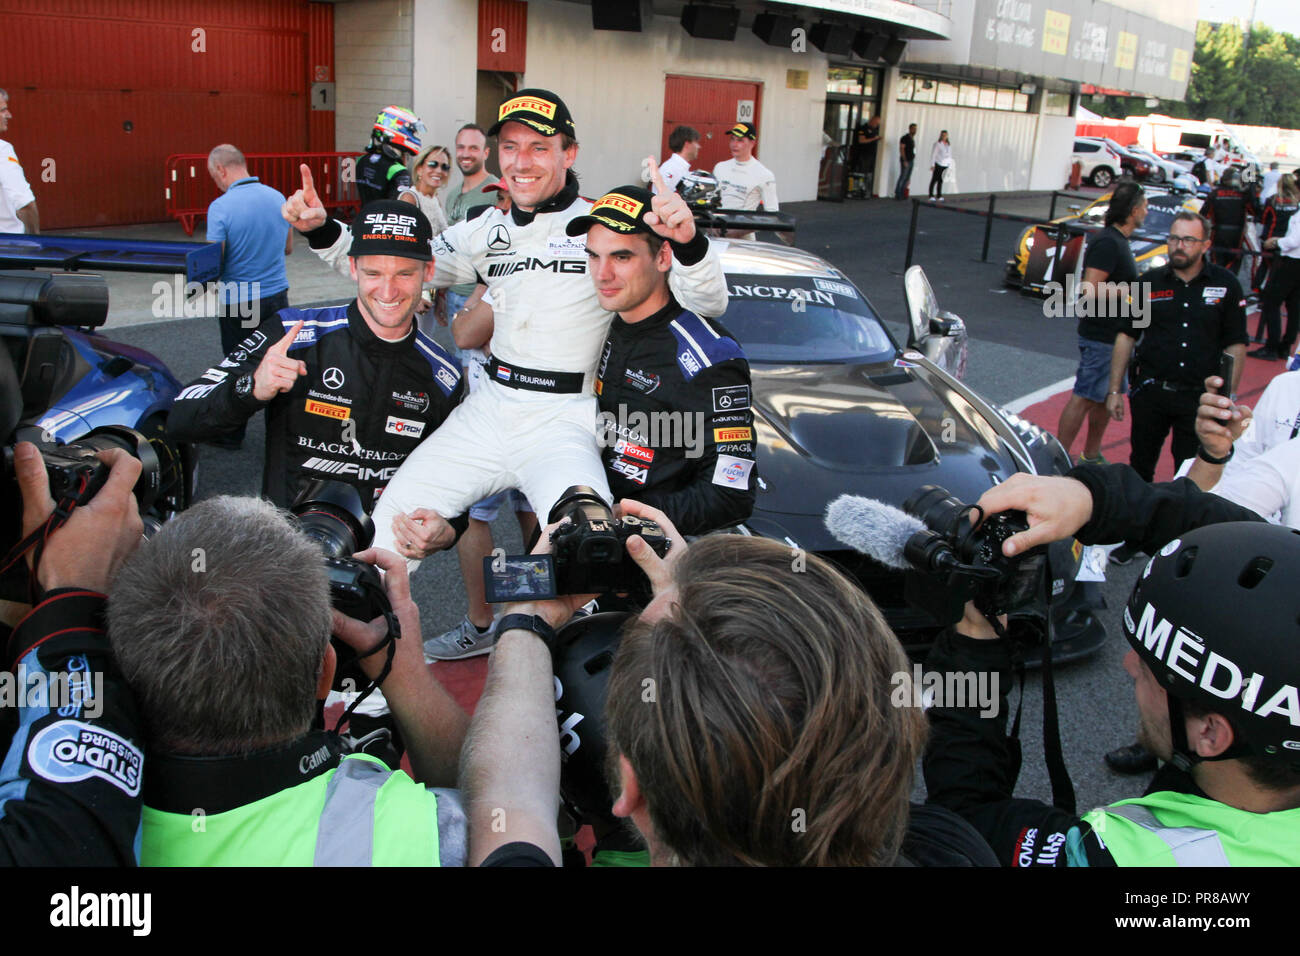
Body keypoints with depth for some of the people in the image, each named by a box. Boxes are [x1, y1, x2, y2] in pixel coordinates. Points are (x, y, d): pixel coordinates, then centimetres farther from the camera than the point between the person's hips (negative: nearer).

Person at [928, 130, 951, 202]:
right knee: (934, 180, -3)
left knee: (940, 180, 6)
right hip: (938, 164, -5)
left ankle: (939, 195, 10)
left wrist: (950, 166, 11)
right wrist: (932, 165, -12)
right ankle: (931, 195, -1)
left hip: (945, 166, 5)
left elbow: (950, 155, 17)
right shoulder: (937, 143, -5)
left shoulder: (949, 145, 12)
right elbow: (933, 154, -6)